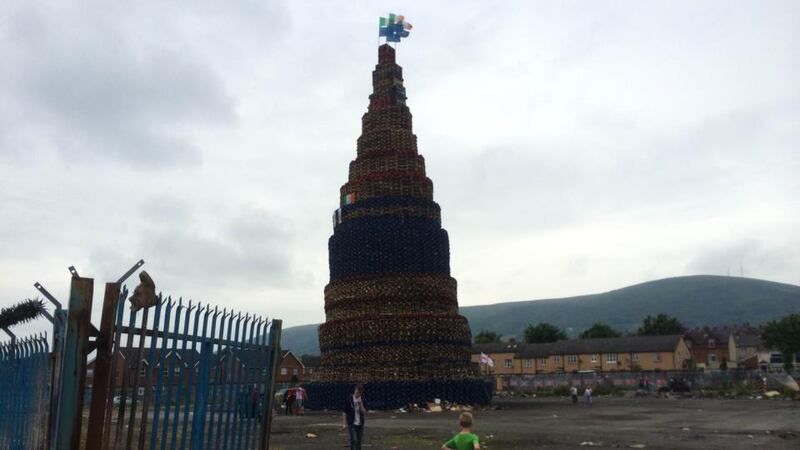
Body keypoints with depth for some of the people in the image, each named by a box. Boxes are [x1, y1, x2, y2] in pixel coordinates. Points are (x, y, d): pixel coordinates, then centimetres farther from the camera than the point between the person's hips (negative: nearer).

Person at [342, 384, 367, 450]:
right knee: (354, 441, -13)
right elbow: (344, 412, -5)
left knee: (359, 442, 10)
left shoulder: (362, 400, 4)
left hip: (360, 424, 4)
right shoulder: (349, 400, -7)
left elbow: (364, 412, -3)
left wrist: (361, 404, -16)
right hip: (352, 424, -4)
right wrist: (344, 423, -10)